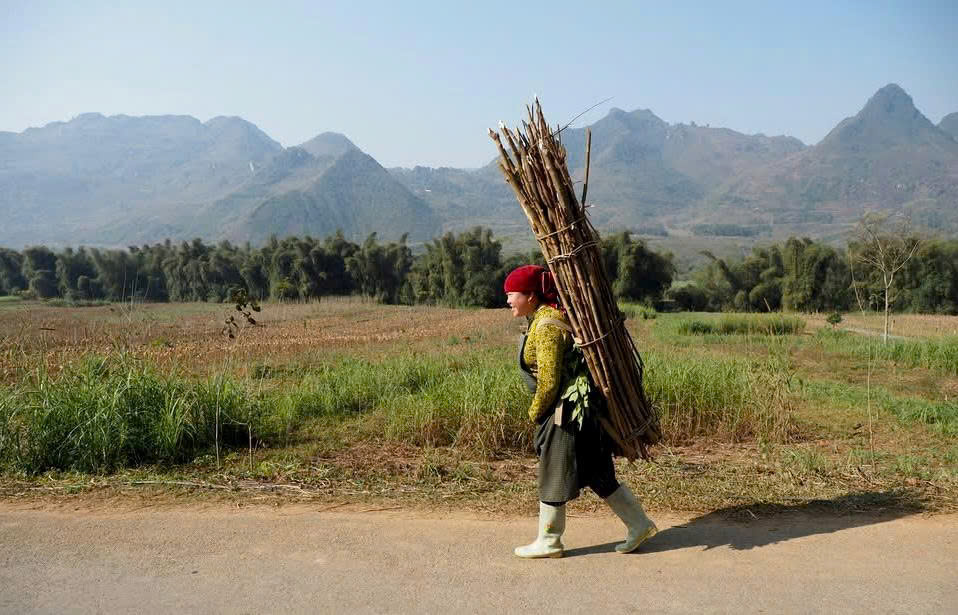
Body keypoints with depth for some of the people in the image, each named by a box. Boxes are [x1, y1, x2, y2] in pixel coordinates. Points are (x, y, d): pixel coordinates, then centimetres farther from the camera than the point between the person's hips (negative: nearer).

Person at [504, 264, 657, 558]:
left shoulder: (546, 327, -20)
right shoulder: (547, 317, 9)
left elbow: (549, 381, -22)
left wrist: (535, 412, -7)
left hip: (564, 412, -10)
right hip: (581, 412, 10)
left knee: (552, 477, 5)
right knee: (597, 475, 16)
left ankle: (548, 542, 20)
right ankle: (639, 524, 24)